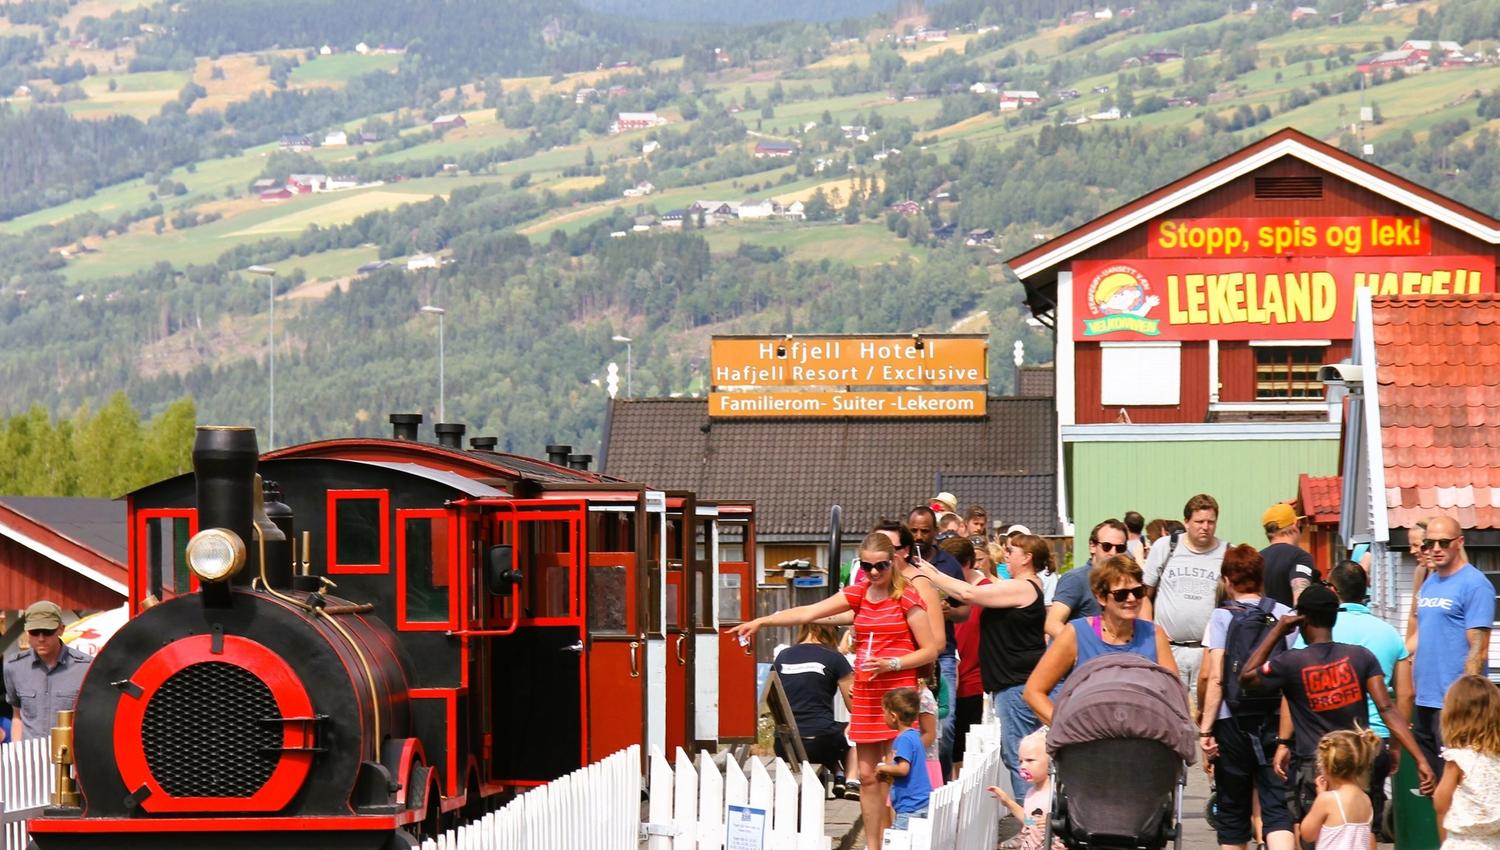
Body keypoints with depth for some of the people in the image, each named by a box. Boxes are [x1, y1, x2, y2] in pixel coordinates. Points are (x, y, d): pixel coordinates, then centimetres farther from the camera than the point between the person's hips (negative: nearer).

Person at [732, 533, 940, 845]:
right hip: (865, 694, 6)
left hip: (898, 692, -6)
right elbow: (808, 613, 3)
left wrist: (891, 663, -18)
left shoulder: (907, 598, -6)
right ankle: (874, 845, 11)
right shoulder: (858, 594, 9)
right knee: (866, 775, 6)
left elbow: (930, 650, -6)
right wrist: (761, 621, -5)